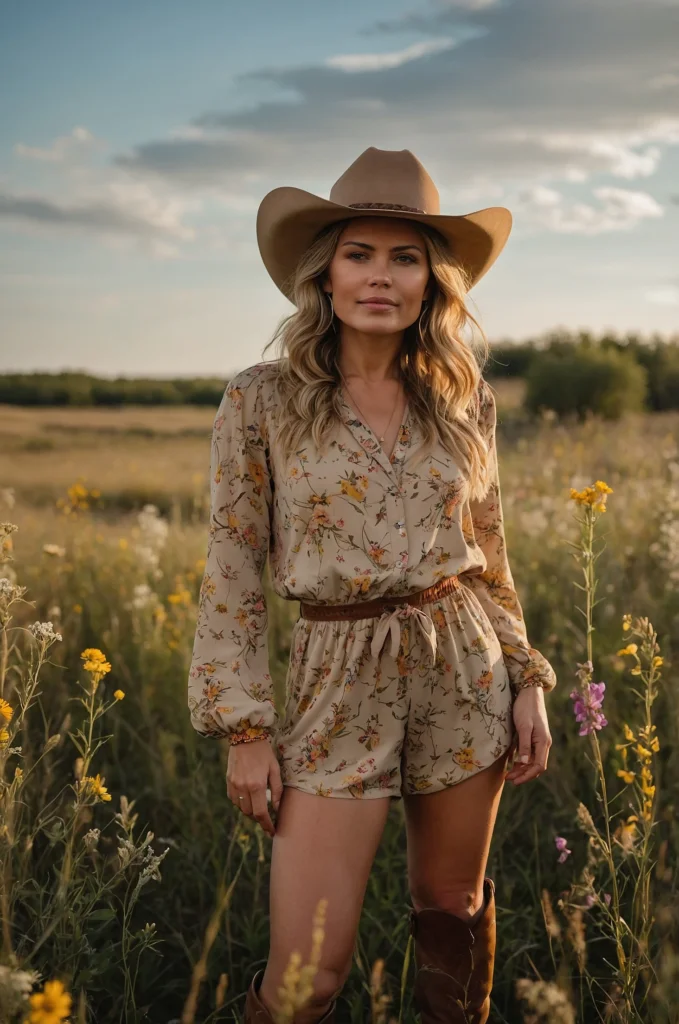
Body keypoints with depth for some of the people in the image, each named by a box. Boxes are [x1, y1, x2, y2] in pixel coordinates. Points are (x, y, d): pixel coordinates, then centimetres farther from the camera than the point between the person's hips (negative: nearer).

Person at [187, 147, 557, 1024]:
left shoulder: (464, 401, 3)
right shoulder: (261, 400, -6)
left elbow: (488, 555, 12)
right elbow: (232, 572, -5)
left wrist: (526, 681, 7)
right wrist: (245, 726, -8)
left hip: (462, 670, 3)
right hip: (337, 681, -3)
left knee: (453, 905, 16)